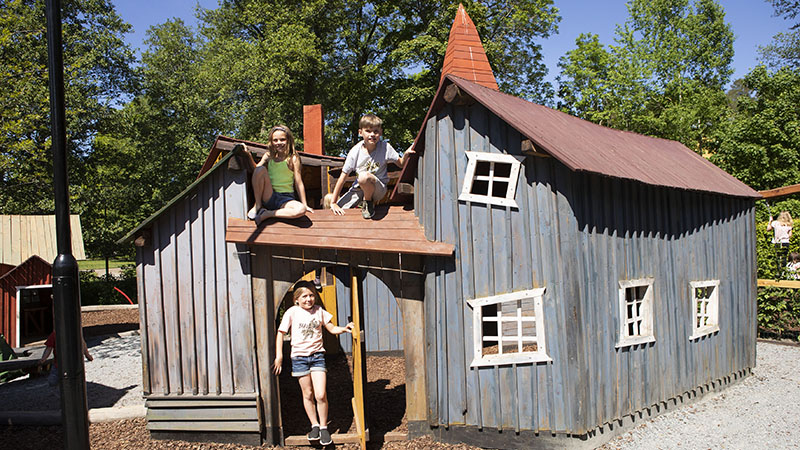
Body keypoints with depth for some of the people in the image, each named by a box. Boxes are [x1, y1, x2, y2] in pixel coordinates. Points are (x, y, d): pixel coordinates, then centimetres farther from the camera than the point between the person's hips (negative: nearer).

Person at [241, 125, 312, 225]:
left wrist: (305, 205, -6)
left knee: (301, 210, -34)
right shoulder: (269, 155, 8)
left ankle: (267, 214, -19)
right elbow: (255, 169, -1)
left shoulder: (293, 159, -2)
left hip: (286, 199, -2)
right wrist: (249, 155, -14)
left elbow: (298, 183, -4)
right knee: (261, 169, -21)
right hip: (268, 197, 2)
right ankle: (258, 206, -10)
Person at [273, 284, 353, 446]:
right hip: (299, 357, -1)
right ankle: (314, 425, 25)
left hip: (317, 355, 1)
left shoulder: (319, 310, 4)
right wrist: (279, 357, -7)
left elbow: (332, 329, 10)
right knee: (308, 394, 8)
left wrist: (344, 329, -10)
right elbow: (281, 333, -2)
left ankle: (324, 427, 11)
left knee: (321, 395, -7)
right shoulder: (292, 312, -4)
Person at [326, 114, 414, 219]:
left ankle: (369, 202, -7)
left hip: (379, 188, -4)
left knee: (364, 176, -37)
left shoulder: (385, 147, -9)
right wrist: (333, 202, -9)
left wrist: (406, 154, -25)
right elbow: (343, 176, -7)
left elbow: (401, 164, 0)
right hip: (359, 189, 4)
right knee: (328, 199, -7)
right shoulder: (355, 151, -8)